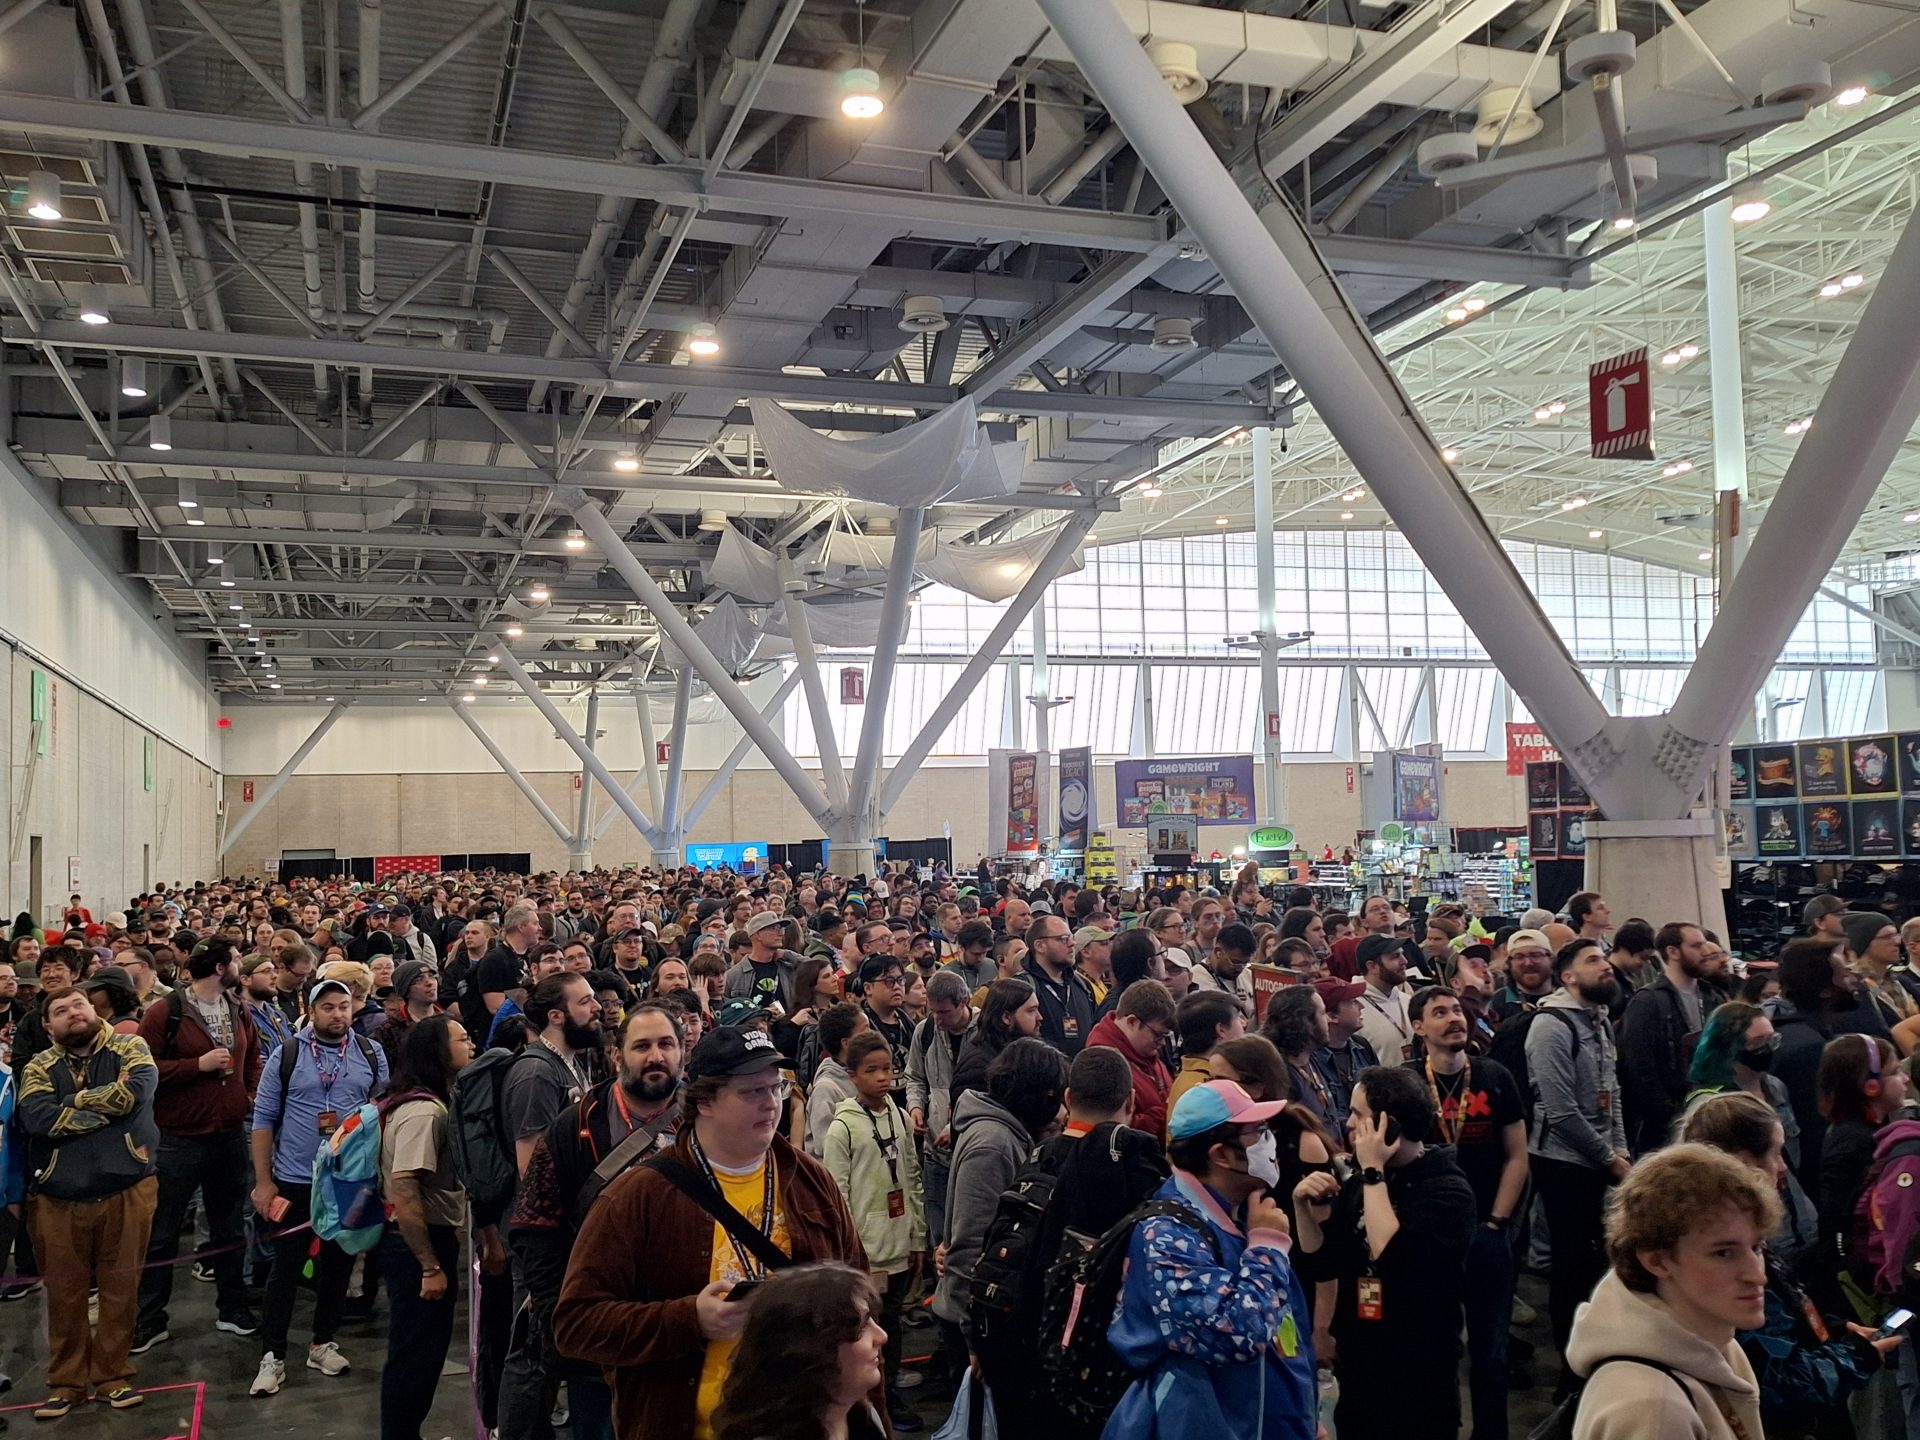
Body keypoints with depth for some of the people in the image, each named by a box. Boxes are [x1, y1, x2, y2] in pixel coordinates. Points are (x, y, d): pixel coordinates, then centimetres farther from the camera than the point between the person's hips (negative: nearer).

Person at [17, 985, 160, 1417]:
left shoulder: (129, 1047, 1)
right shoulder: (40, 1067, 5)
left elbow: (139, 1089, -19)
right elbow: (36, 1119, -14)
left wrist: (75, 1101, -11)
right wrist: (109, 1105, -15)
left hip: (126, 1190, -1)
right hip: (59, 1197, 2)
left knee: (120, 1287, 8)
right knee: (65, 1292, 11)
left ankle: (114, 1376, 22)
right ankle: (66, 1382, 26)